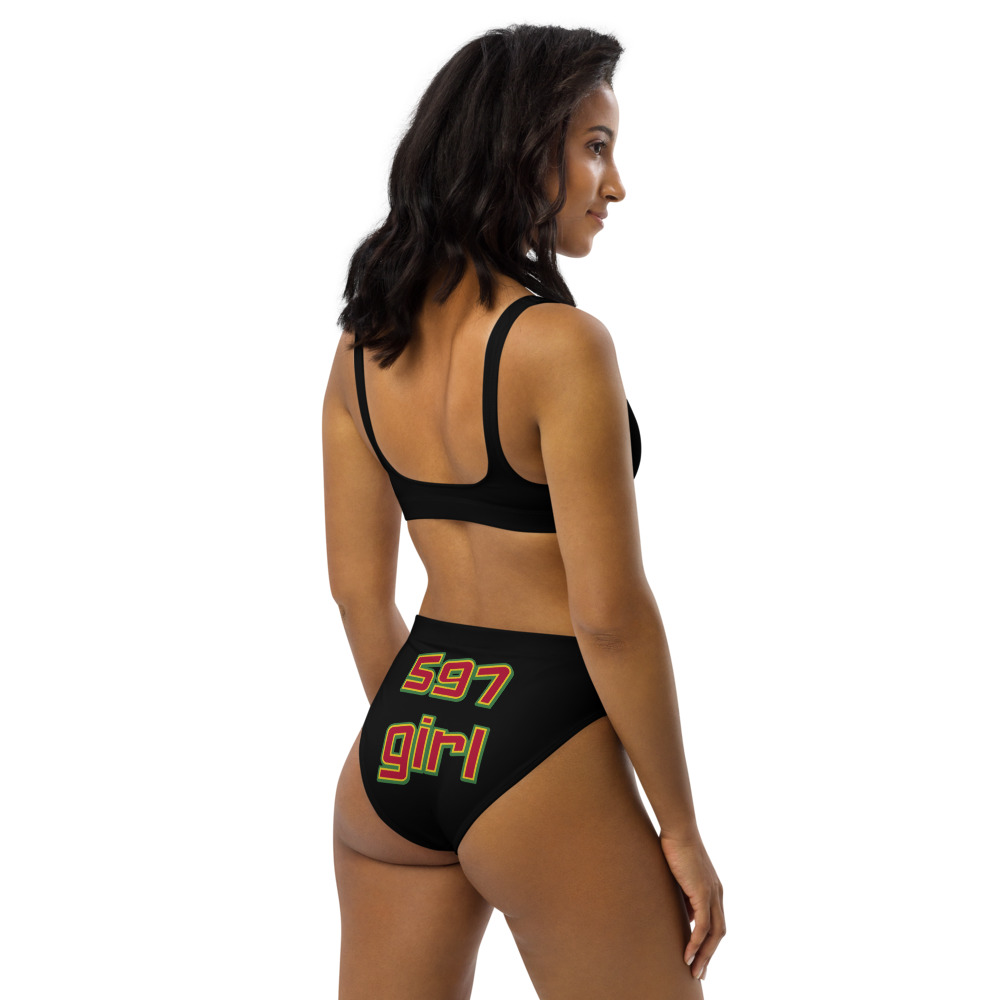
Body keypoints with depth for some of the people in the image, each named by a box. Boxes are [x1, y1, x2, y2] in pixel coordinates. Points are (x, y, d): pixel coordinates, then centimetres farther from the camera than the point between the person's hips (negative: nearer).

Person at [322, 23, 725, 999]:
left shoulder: (365, 342, 4)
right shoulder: (560, 344, -17)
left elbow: (356, 584, 9)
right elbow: (610, 614, -16)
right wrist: (681, 829, -7)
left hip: (392, 754, 7)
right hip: (539, 752, -7)